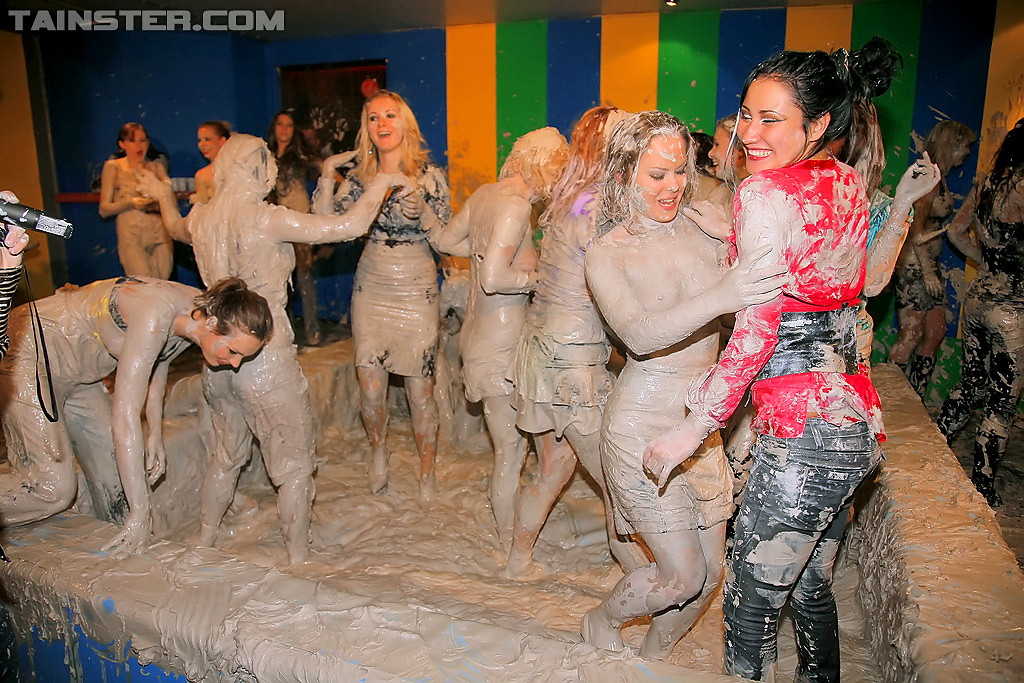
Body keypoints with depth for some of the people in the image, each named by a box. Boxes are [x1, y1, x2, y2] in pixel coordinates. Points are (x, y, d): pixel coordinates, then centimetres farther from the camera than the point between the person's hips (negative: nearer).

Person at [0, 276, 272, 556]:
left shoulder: (198, 311, -11)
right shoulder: (154, 318, -36)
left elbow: (157, 359, 9)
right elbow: (124, 414, -35)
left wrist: (156, 433, 2)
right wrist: (141, 512, -32)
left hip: (77, 372, 8)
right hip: (30, 356, -8)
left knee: (115, 472, 4)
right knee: (54, 486, -15)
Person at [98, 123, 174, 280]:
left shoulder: (157, 167, 16)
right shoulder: (113, 167, 9)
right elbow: (104, 209, 4)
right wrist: (130, 203, -13)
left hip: (160, 232, 3)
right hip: (131, 235, -3)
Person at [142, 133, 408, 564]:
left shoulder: (201, 218, 1)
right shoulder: (266, 220, -18)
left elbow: (176, 228, 27)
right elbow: (350, 226, -20)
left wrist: (164, 197, 48)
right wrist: (382, 182, -4)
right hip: (267, 360, -7)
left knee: (226, 455, 27)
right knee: (294, 464, 10)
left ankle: (204, 542, 43)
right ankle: (297, 559, 21)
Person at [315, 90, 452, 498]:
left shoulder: (429, 175, -5)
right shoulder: (360, 174, 2)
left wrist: (422, 212, -21)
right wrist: (326, 177, -11)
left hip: (416, 290, -2)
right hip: (371, 289, 2)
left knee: (420, 389, 1)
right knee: (370, 388, 2)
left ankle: (427, 473, 22)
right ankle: (378, 450, 33)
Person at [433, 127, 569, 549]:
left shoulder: (486, 194, 7)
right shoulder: (515, 205, -19)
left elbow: (446, 240, 20)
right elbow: (493, 278, -28)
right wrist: (538, 276, -13)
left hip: (480, 333, 9)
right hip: (501, 344, -9)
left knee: (509, 443, 21)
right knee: (512, 450, 3)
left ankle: (508, 529, 35)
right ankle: (511, 544, 19)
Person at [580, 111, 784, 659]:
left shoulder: (702, 233, 3)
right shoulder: (608, 252, -10)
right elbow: (637, 334, -27)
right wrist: (719, 299, -43)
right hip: (642, 428, -5)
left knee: (710, 573, 12)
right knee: (683, 575, 0)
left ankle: (654, 655, 40)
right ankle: (601, 623, 31)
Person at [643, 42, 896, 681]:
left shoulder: (765, 193, -15)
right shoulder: (850, 183, 9)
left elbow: (755, 334, -18)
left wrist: (691, 430, -12)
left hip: (804, 433, -9)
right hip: (857, 421, 9)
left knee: (752, 602, 6)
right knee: (811, 586, 25)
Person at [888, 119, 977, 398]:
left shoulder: (940, 178, 17)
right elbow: (916, 227, -19)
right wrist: (927, 272, -21)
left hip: (928, 265, 10)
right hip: (914, 265, -10)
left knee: (936, 332, 9)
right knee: (912, 335, -8)